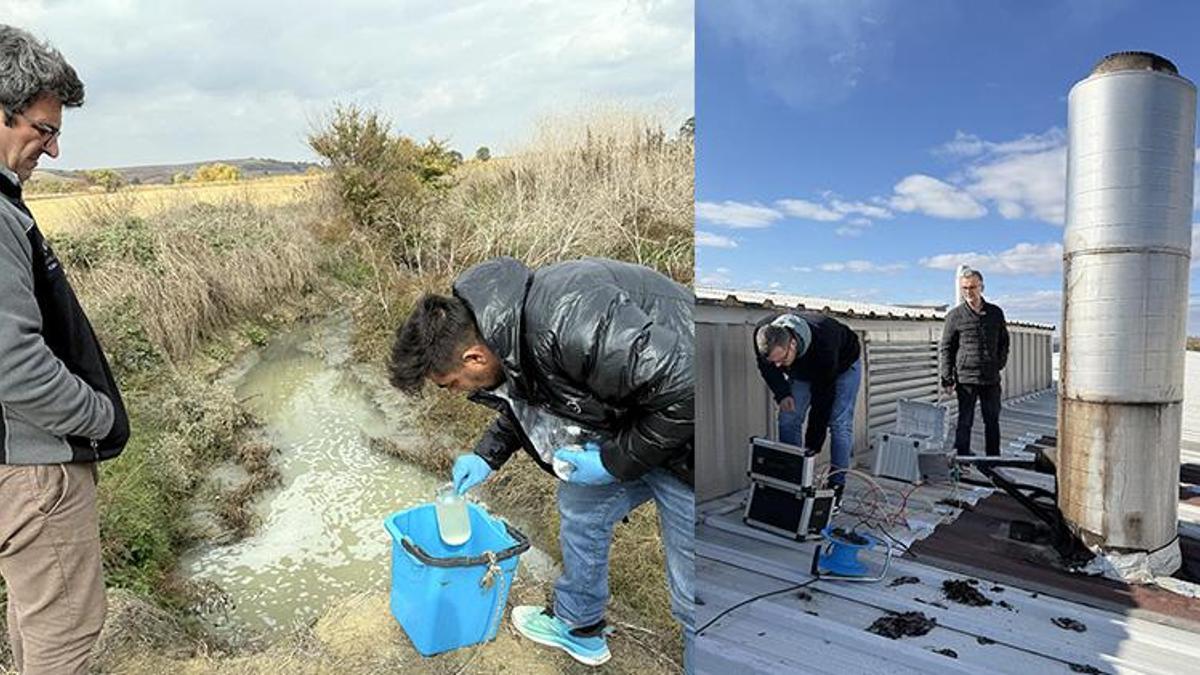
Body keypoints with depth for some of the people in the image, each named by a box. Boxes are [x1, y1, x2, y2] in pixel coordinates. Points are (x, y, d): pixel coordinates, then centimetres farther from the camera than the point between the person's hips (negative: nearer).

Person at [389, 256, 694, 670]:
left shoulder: (567, 323, -36)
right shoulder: (501, 326, -3)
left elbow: (683, 386, -33)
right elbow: (527, 398, 18)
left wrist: (615, 461, -21)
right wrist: (487, 455, 10)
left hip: (679, 434, -9)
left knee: (692, 593, 1)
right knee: (580, 509, 22)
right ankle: (579, 628, 45)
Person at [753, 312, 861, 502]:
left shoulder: (822, 346, -45)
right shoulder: (763, 335, -33)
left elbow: (822, 400, -39)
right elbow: (766, 368, -9)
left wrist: (811, 449, -36)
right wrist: (782, 394, -25)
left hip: (843, 364, -4)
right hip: (802, 368, 5)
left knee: (839, 423, -15)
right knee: (788, 420, -5)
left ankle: (836, 486, -7)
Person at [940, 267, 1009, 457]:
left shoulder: (996, 313, 7)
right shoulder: (955, 315, -2)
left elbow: (1004, 341, 20)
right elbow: (945, 349, -1)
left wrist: (1000, 362, 6)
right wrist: (947, 379, -6)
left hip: (991, 378, 4)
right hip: (966, 378, -3)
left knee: (992, 421, 12)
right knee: (965, 422, 1)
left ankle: (994, 459, 24)